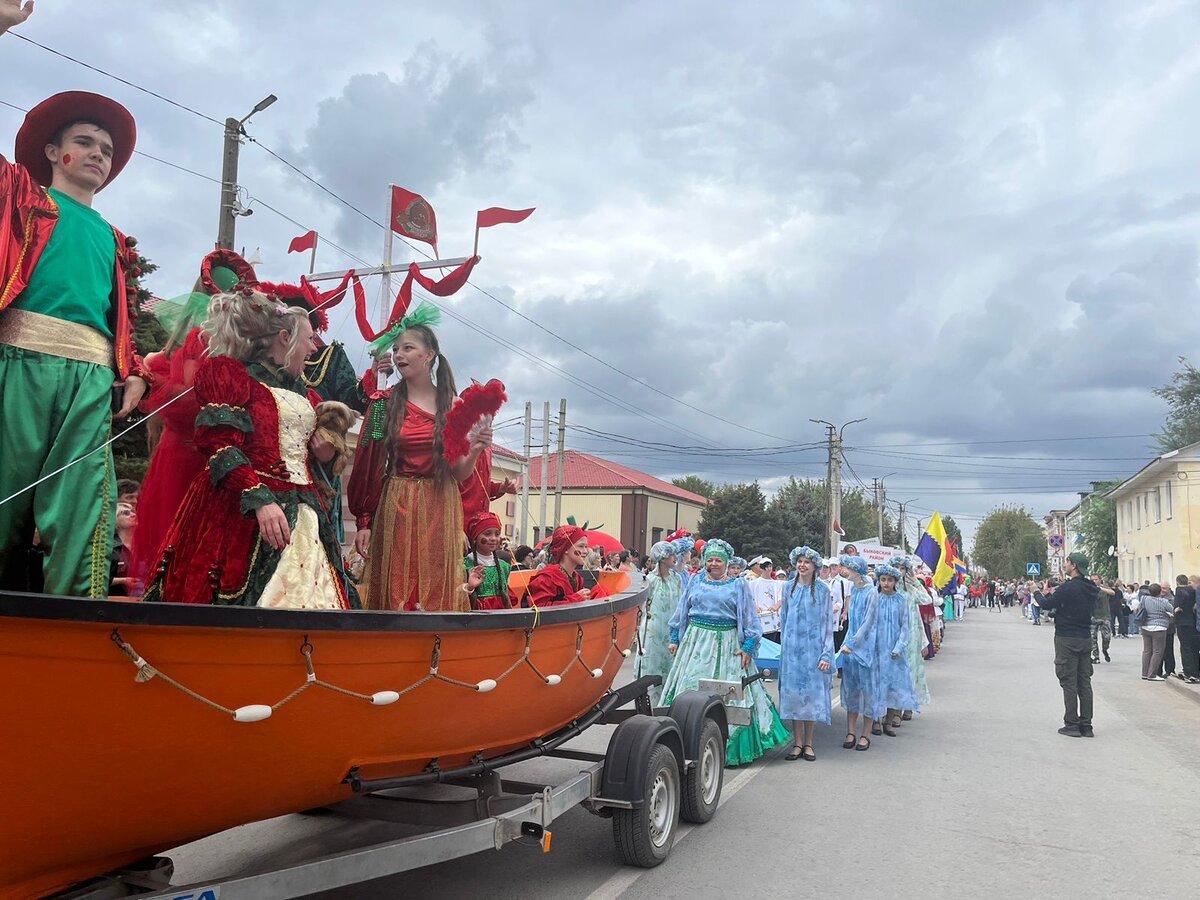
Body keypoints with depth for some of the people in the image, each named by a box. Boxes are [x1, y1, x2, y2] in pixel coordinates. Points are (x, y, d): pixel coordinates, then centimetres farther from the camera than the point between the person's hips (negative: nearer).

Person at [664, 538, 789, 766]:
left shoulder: (738, 585, 3)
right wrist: (675, 639, 12)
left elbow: (749, 617, 2)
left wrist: (748, 647, -6)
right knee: (692, 688, 3)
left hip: (727, 644, -2)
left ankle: (727, 747, 8)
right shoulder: (696, 582, 9)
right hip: (696, 641, 2)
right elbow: (682, 611, 16)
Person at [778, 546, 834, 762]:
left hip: (814, 648, -2)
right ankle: (797, 742, 11)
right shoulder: (788, 588, 6)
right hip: (792, 648, 2)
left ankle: (808, 743, 12)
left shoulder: (822, 590, -2)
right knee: (793, 693, 2)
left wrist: (826, 654, -7)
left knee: (813, 692, 2)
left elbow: (828, 623, -2)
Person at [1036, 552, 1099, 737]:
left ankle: (1072, 724, 1)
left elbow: (1046, 604, -14)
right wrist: (1054, 593, 14)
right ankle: (1086, 725, 13)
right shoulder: (1091, 589, 7)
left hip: (1067, 640, -7)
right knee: (1084, 683, 9)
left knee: (1069, 682, -2)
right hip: (1086, 639, 7)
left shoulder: (1068, 588, -18)